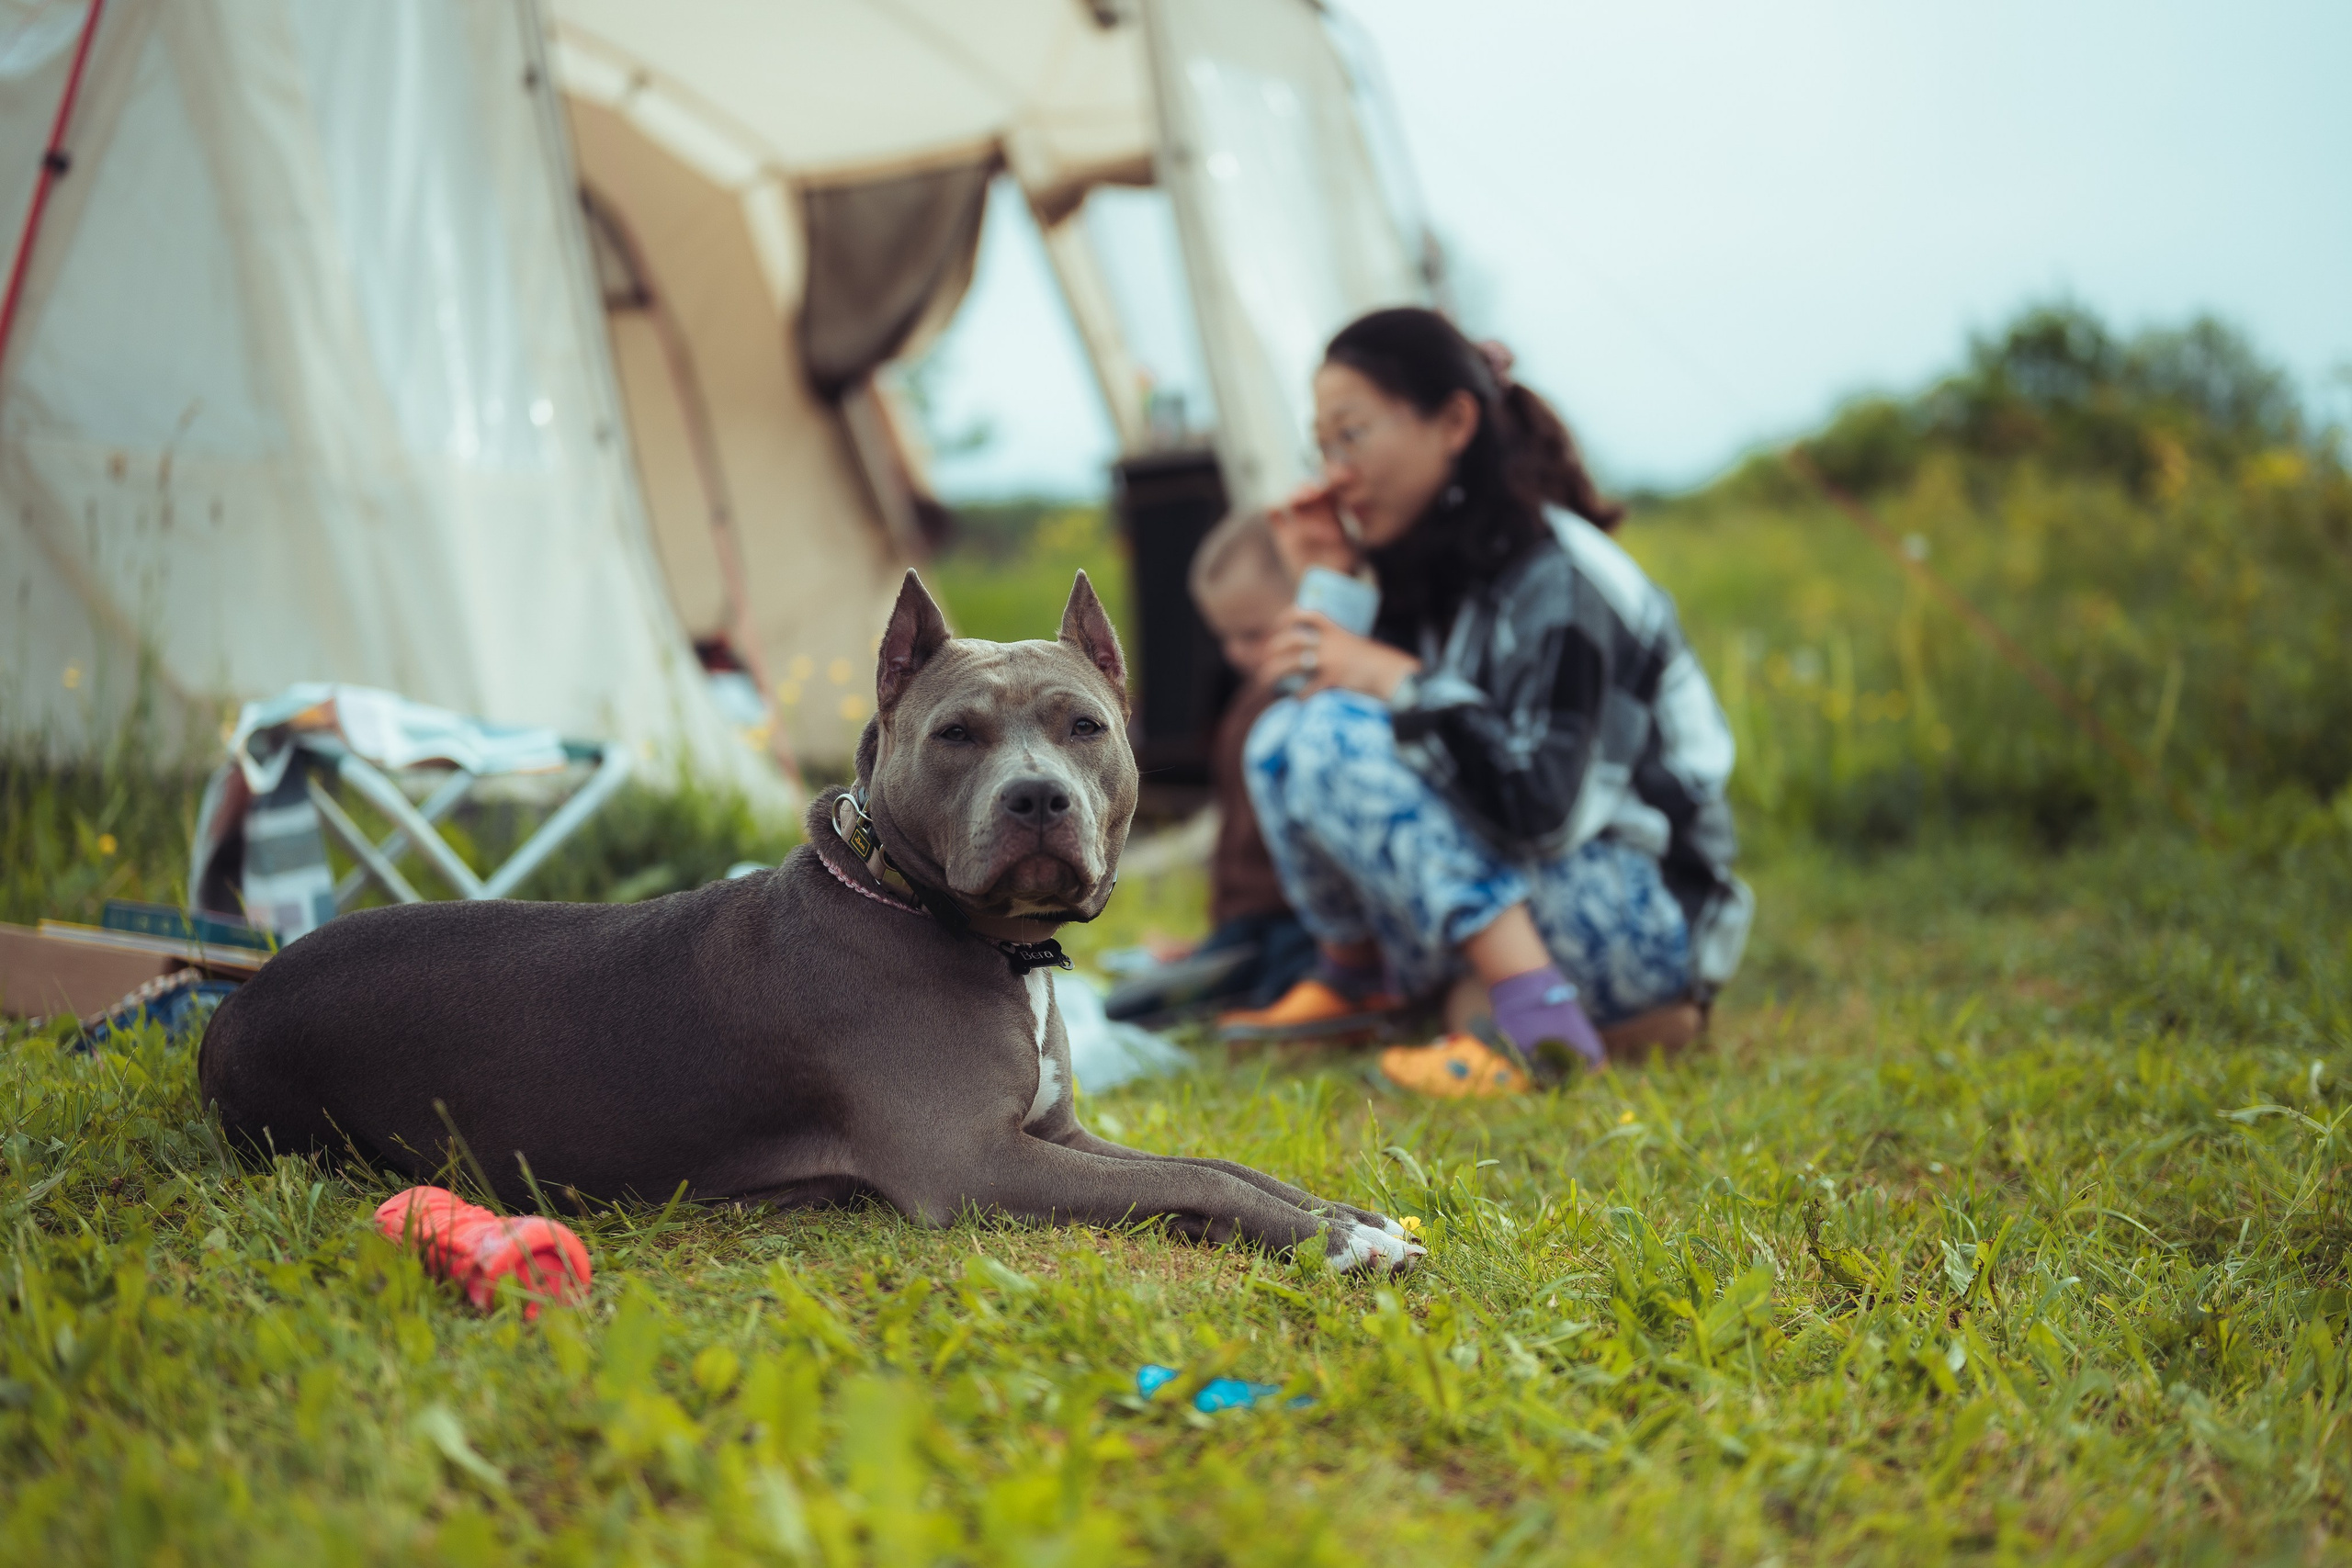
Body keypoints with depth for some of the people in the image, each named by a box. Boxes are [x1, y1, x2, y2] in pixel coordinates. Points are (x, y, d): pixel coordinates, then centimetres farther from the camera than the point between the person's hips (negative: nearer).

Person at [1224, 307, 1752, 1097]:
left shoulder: (1556, 580, -20)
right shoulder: (1435, 567, 7)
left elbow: (1543, 803, -29)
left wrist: (1398, 682, -22)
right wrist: (1326, 587, -4)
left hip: (1644, 930, -9)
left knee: (1333, 737, -23)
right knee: (1281, 737, 4)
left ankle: (1539, 1020, -27)